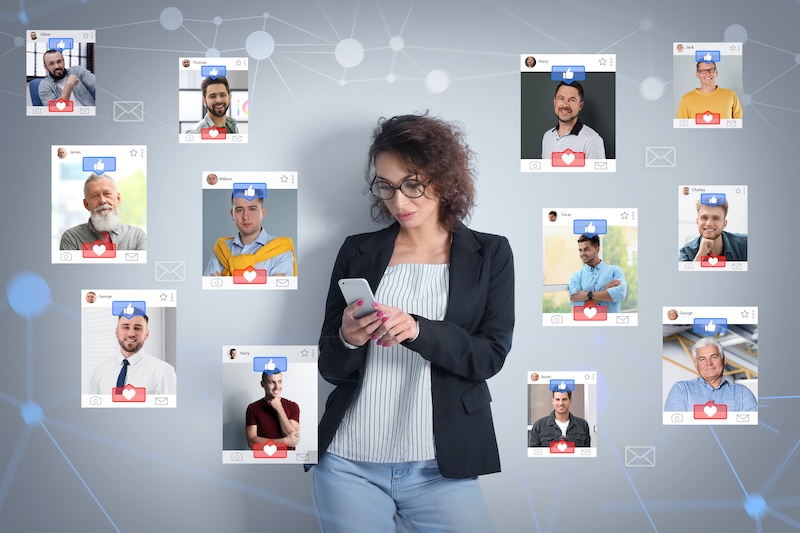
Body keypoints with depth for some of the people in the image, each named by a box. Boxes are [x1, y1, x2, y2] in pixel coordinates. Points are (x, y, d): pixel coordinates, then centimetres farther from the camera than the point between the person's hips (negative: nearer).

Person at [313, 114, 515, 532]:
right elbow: (330, 368, 6)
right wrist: (347, 341, -17)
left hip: (440, 470, -1)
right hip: (349, 466, 1)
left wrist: (418, 330, -22)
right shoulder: (357, 252, 5)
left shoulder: (490, 255, 3)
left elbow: (491, 356, -6)